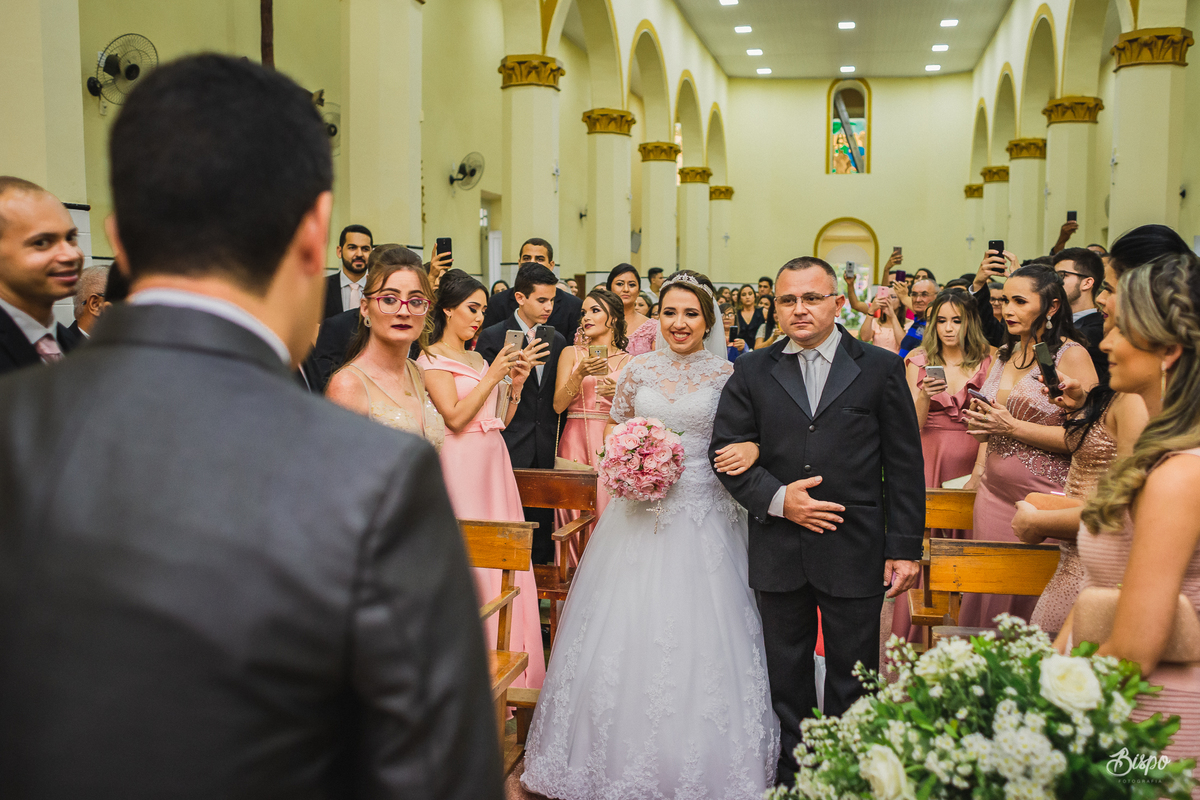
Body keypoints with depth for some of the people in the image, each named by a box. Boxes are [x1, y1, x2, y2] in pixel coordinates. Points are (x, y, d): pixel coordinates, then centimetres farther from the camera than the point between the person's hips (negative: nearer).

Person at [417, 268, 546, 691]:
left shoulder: (479, 359, 17)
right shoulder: (433, 359, -5)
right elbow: (455, 418, -16)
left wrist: (516, 383, 2)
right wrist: (492, 376, -13)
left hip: (494, 466, 7)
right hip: (461, 467, -7)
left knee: (500, 563, 8)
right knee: (467, 563, -4)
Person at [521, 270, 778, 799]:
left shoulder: (726, 374, 0)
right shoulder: (638, 370, 6)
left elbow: (744, 440, 3)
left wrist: (746, 451, -19)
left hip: (703, 515, -2)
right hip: (641, 512, 2)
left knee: (698, 632, 1)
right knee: (629, 630, 4)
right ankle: (627, 756, 20)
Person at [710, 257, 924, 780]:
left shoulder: (881, 368, 1)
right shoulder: (752, 372, 5)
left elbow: (904, 466, 0)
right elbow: (726, 449, 2)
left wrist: (905, 547, -4)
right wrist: (776, 498, -12)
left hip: (856, 553, -2)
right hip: (779, 553, 2)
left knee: (852, 681, 10)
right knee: (786, 677, 15)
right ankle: (792, 772, 31)